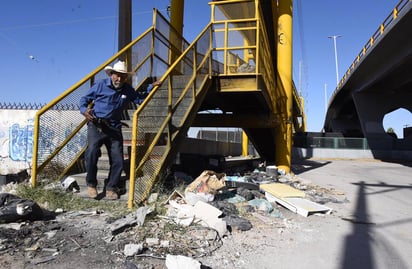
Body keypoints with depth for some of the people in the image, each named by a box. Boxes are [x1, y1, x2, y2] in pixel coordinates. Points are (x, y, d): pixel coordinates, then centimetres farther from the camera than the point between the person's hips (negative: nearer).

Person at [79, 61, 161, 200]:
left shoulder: (127, 90, 10)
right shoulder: (100, 85, 0)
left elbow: (139, 99, 25)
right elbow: (84, 99, 7)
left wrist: (151, 87, 15)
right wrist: (84, 110, -13)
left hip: (114, 128, 4)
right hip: (96, 125, -3)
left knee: (118, 160, -2)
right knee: (92, 152, -25)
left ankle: (111, 188, 18)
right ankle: (91, 184, -3)